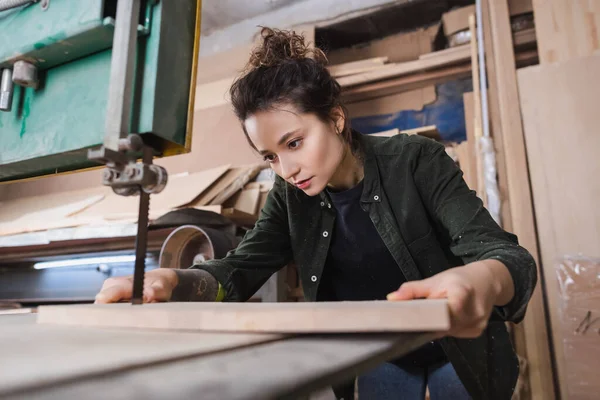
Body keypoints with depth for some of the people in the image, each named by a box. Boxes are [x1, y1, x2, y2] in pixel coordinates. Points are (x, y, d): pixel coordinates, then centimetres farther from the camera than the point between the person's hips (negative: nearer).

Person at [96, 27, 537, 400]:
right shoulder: (292, 198, -10)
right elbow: (239, 270, -14)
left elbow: (504, 254, -28)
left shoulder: (415, 161, -21)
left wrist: (481, 281, -53)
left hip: (460, 351, -2)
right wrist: (171, 281, -36)